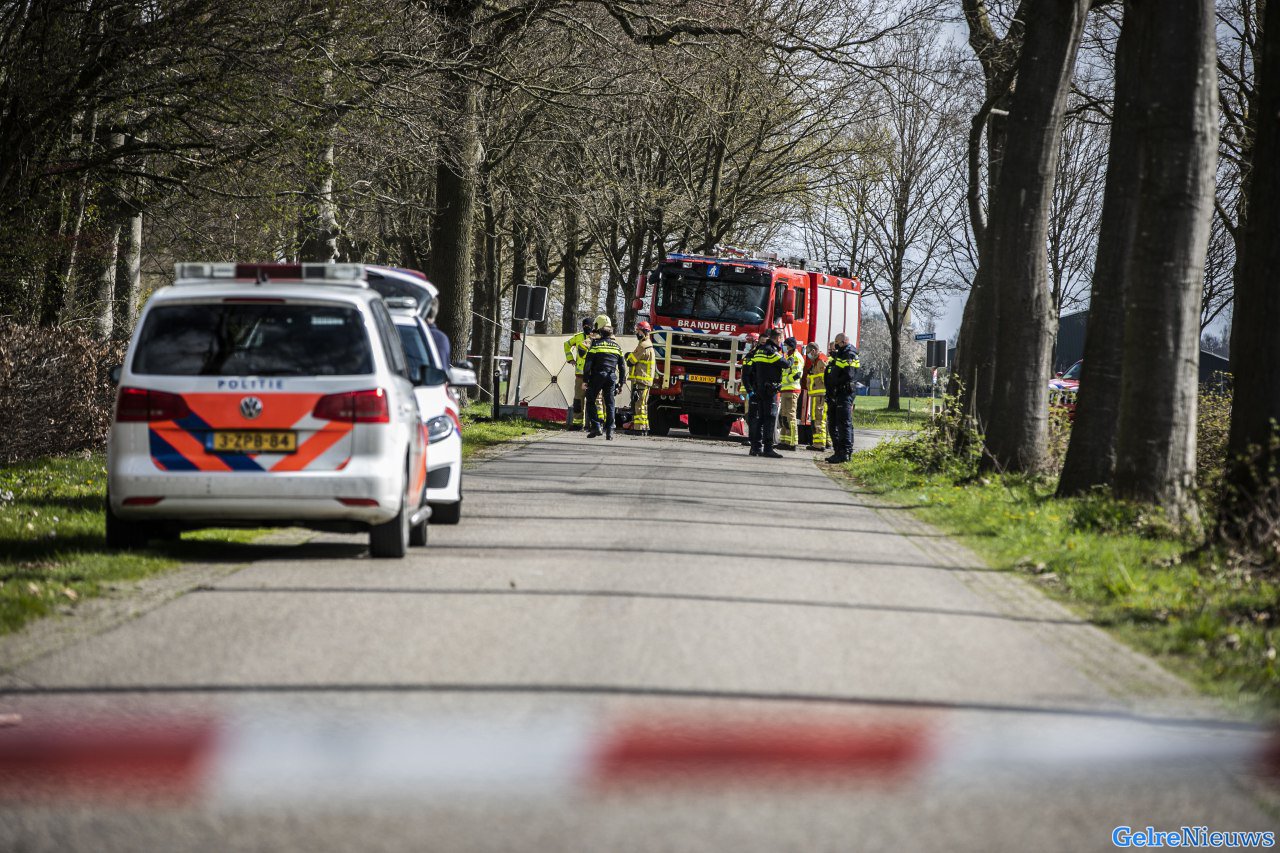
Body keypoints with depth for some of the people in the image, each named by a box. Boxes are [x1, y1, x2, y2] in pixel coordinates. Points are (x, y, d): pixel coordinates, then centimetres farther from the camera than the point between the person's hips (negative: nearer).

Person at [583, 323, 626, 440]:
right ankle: (609, 431, -1)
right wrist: (621, 384, 16)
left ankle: (596, 426, -5)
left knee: (591, 401, 8)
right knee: (609, 404, 6)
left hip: (597, 377, -3)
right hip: (611, 378, 3)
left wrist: (586, 380, -4)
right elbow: (622, 366, 12)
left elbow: (588, 364, -6)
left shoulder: (596, 345, -1)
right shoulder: (617, 347, 11)